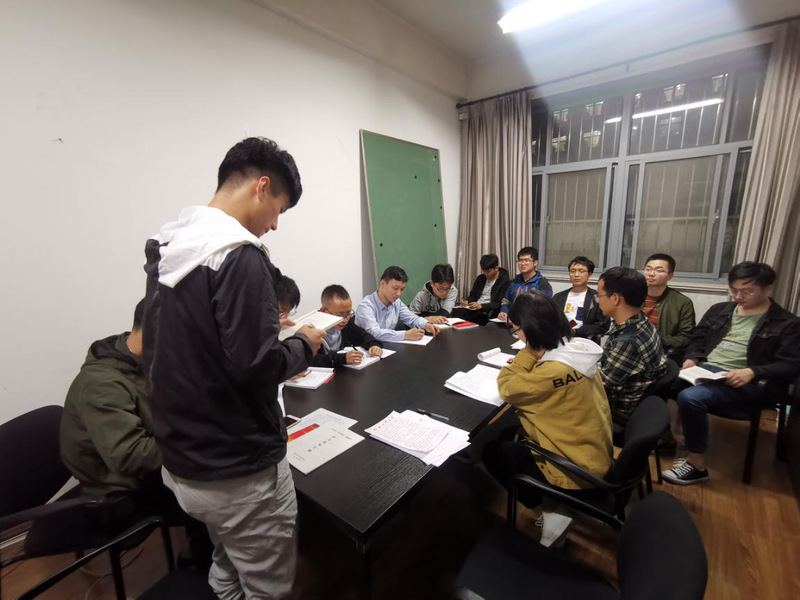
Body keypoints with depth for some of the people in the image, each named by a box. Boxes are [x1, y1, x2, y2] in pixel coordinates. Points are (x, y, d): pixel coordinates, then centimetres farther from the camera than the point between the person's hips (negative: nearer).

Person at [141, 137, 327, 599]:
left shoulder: (166, 249, 4)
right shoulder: (239, 255, -23)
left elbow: (190, 346, 11)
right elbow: (255, 367, -27)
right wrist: (304, 345, -8)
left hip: (182, 462, 9)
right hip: (238, 472, -8)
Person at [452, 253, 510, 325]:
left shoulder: (504, 281, -3)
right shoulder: (480, 278, 16)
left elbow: (500, 304, -11)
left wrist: (481, 306, -22)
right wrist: (467, 301, -1)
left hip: (488, 312, -6)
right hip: (474, 308, 6)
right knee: (455, 312, -25)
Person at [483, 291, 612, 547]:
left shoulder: (556, 369, -33)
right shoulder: (576, 348, -5)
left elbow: (507, 388, -19)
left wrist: (528, 352, -18)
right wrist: (532, 353, -4)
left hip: (576, 467, -8)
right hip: (591, 448, 8)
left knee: (492, 450, 6)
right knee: (506, 434, 17)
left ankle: (553, 510, 17)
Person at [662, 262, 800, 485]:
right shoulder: (719, 310, 18)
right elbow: (698, 339, 21)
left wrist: (753, 372, -20)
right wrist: (691, 358, 0)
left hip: (742, 383, -5)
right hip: (703, 370, 5)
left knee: (689, 398, -34)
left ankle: (697, 465, -16)